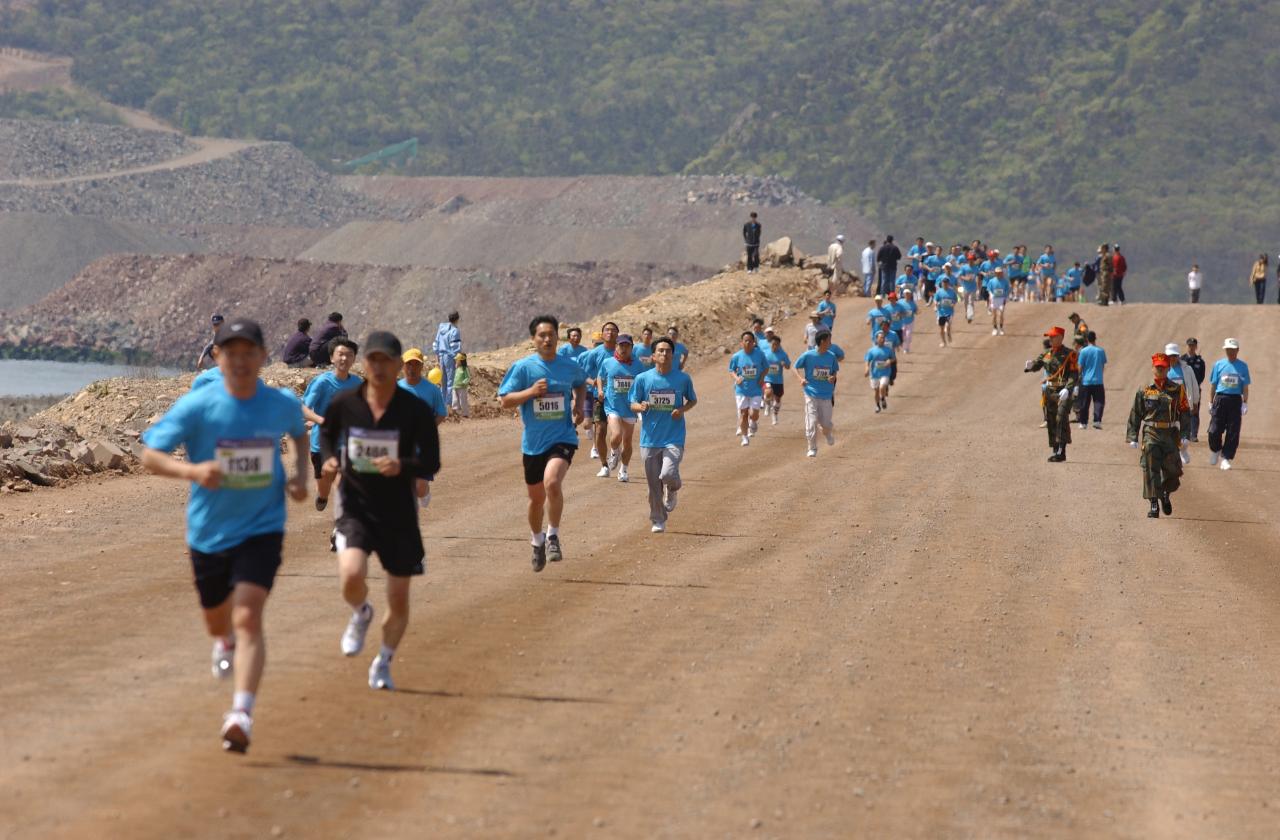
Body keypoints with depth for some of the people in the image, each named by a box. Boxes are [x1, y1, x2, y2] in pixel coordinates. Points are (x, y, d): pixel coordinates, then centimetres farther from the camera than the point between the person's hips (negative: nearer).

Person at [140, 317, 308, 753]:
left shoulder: (283, 404, -6)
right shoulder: (197, 406, -13)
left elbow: (299, 432, 19)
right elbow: (150, 455, -12)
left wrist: (300, 473, 1)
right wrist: (191, 470, -31)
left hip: (261, 528, -1)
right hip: (208, 532, 1)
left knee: (248, 618, -20)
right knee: (217, 621, 21)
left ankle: (241, 715, -27)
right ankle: (225, 645, 59)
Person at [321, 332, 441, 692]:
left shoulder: (417, 411, -10)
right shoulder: (344, 403, -4)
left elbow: (431, 463, -8)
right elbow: (327, 434, 16)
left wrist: (403, 466, -29)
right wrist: (330, 459, -6)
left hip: (399, 513, 0)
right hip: (355, 506, 0)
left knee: (399, 600, 6)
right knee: (352, 577, -25)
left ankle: (383, 663, 31)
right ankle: (361, 614, 12)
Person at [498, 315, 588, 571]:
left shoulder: (569, 367, 2)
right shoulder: (523, 367, -5)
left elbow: (581, 383, 25)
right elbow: (505, 400, -6)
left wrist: (579, 405, 7)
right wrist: (531, 391, -20)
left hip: (562, 438, -1)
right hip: (533, 442, 1)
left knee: (552, 482, -28)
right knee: (536, 497, 14)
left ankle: (553, 536, -10)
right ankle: (537, 541, 39)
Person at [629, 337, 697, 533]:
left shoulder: (683, 378, 0)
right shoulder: (642, 379, 0)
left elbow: (693, 400, 14)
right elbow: (633, 404, 5)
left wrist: (682, 410, -7)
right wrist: (641, 407, -19)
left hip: (674, 438, -1)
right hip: (650, 439, 1)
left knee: (668, 474, -21)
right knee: (654, 485, 5)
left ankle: (672, 491, 14)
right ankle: (658, 521, 23)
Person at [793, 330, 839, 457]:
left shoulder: (831, 356, 0)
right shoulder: (808, 355, -9)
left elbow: (836, 370, 14)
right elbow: (797, 367, 3)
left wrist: (833, 377, -8)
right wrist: (801, 378, -14)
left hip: (826, 395, 2)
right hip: (811, 393, -2)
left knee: (826, 423, 3)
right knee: (812, 422, -5)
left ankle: (828, 432, 39)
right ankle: (812, 448, 9)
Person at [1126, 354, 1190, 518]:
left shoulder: (1177, 390, 5)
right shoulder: (1144, 391, 5)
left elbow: (1184, 413, 8)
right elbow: (1135, 415, 8)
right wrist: (1132, 437, 4)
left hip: (1171, 435, 1)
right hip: (1151, 434, -1)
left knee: (1172, 470, 5)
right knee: (1151, 470, -9)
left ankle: (1165, 494, 34)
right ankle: (1154, 505, -6)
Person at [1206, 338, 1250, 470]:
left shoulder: (1242, 366, 6)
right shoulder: (1219, 364, 7)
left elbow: (1245, 387, 6)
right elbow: (1213, 385, 10)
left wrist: (1245, 403, -3)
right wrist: (1210, 403, 6)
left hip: (1235, 400, 0)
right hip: (1220, 399, 0)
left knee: (1233, 432, -3)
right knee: (1214, 430, -5)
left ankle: (1226, 459, 4)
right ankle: (1215, 450, 23)